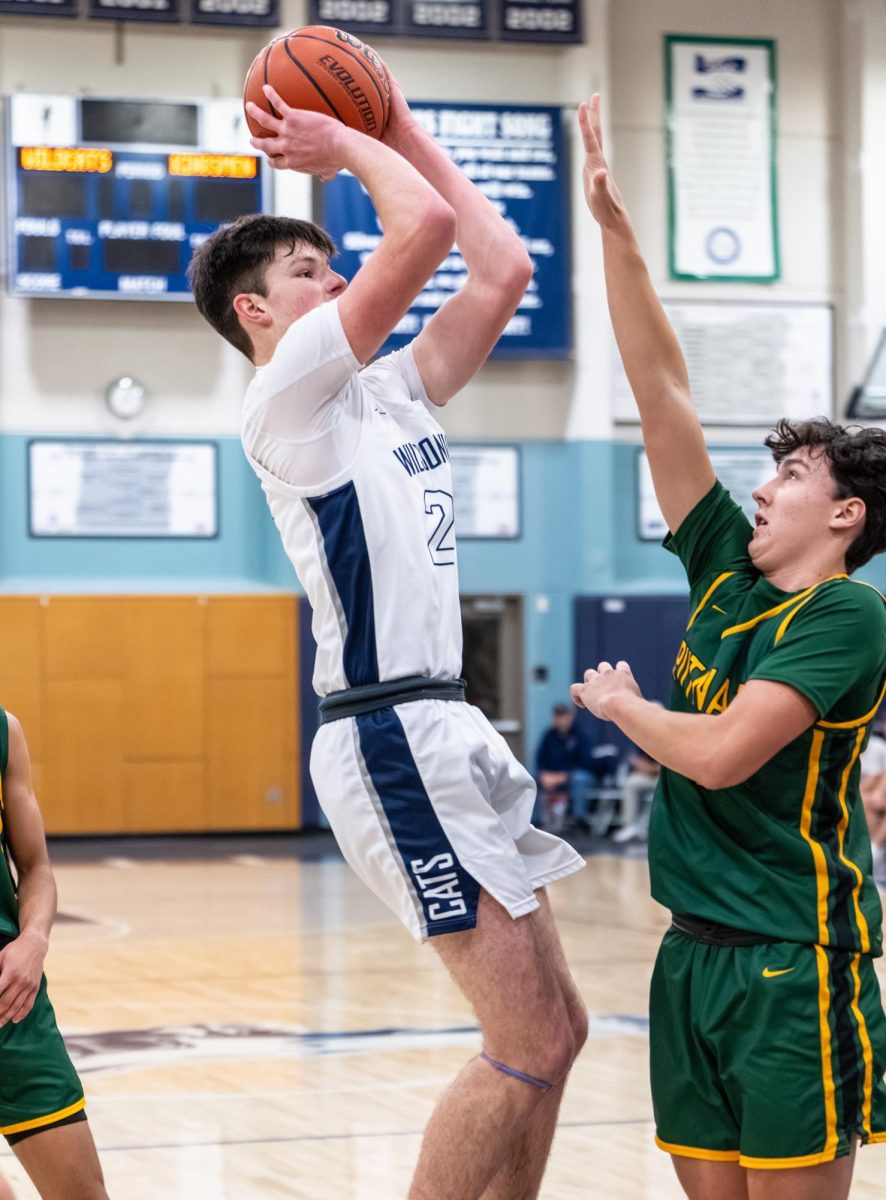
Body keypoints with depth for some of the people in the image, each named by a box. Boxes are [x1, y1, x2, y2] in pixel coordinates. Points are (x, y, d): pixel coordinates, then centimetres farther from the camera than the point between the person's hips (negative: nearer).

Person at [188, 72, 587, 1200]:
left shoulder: (383, 388, 19)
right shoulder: (288, 392, -7)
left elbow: (501, 266, 18)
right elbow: (426, 227, -17)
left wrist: (402, 131, 19)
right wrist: (347, 147, -1)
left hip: (444, 728, 10)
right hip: (393, 736, -10)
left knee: (551, 1032, 11)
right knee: (529, 1047, -11)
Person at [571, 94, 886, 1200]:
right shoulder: (728, 578, 10)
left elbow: (721, 753, -22)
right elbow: (662, 395, 7)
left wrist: (621, 704, -3)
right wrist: (612, 226, 3)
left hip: (794, 962, -7)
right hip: (695, 950, 7)